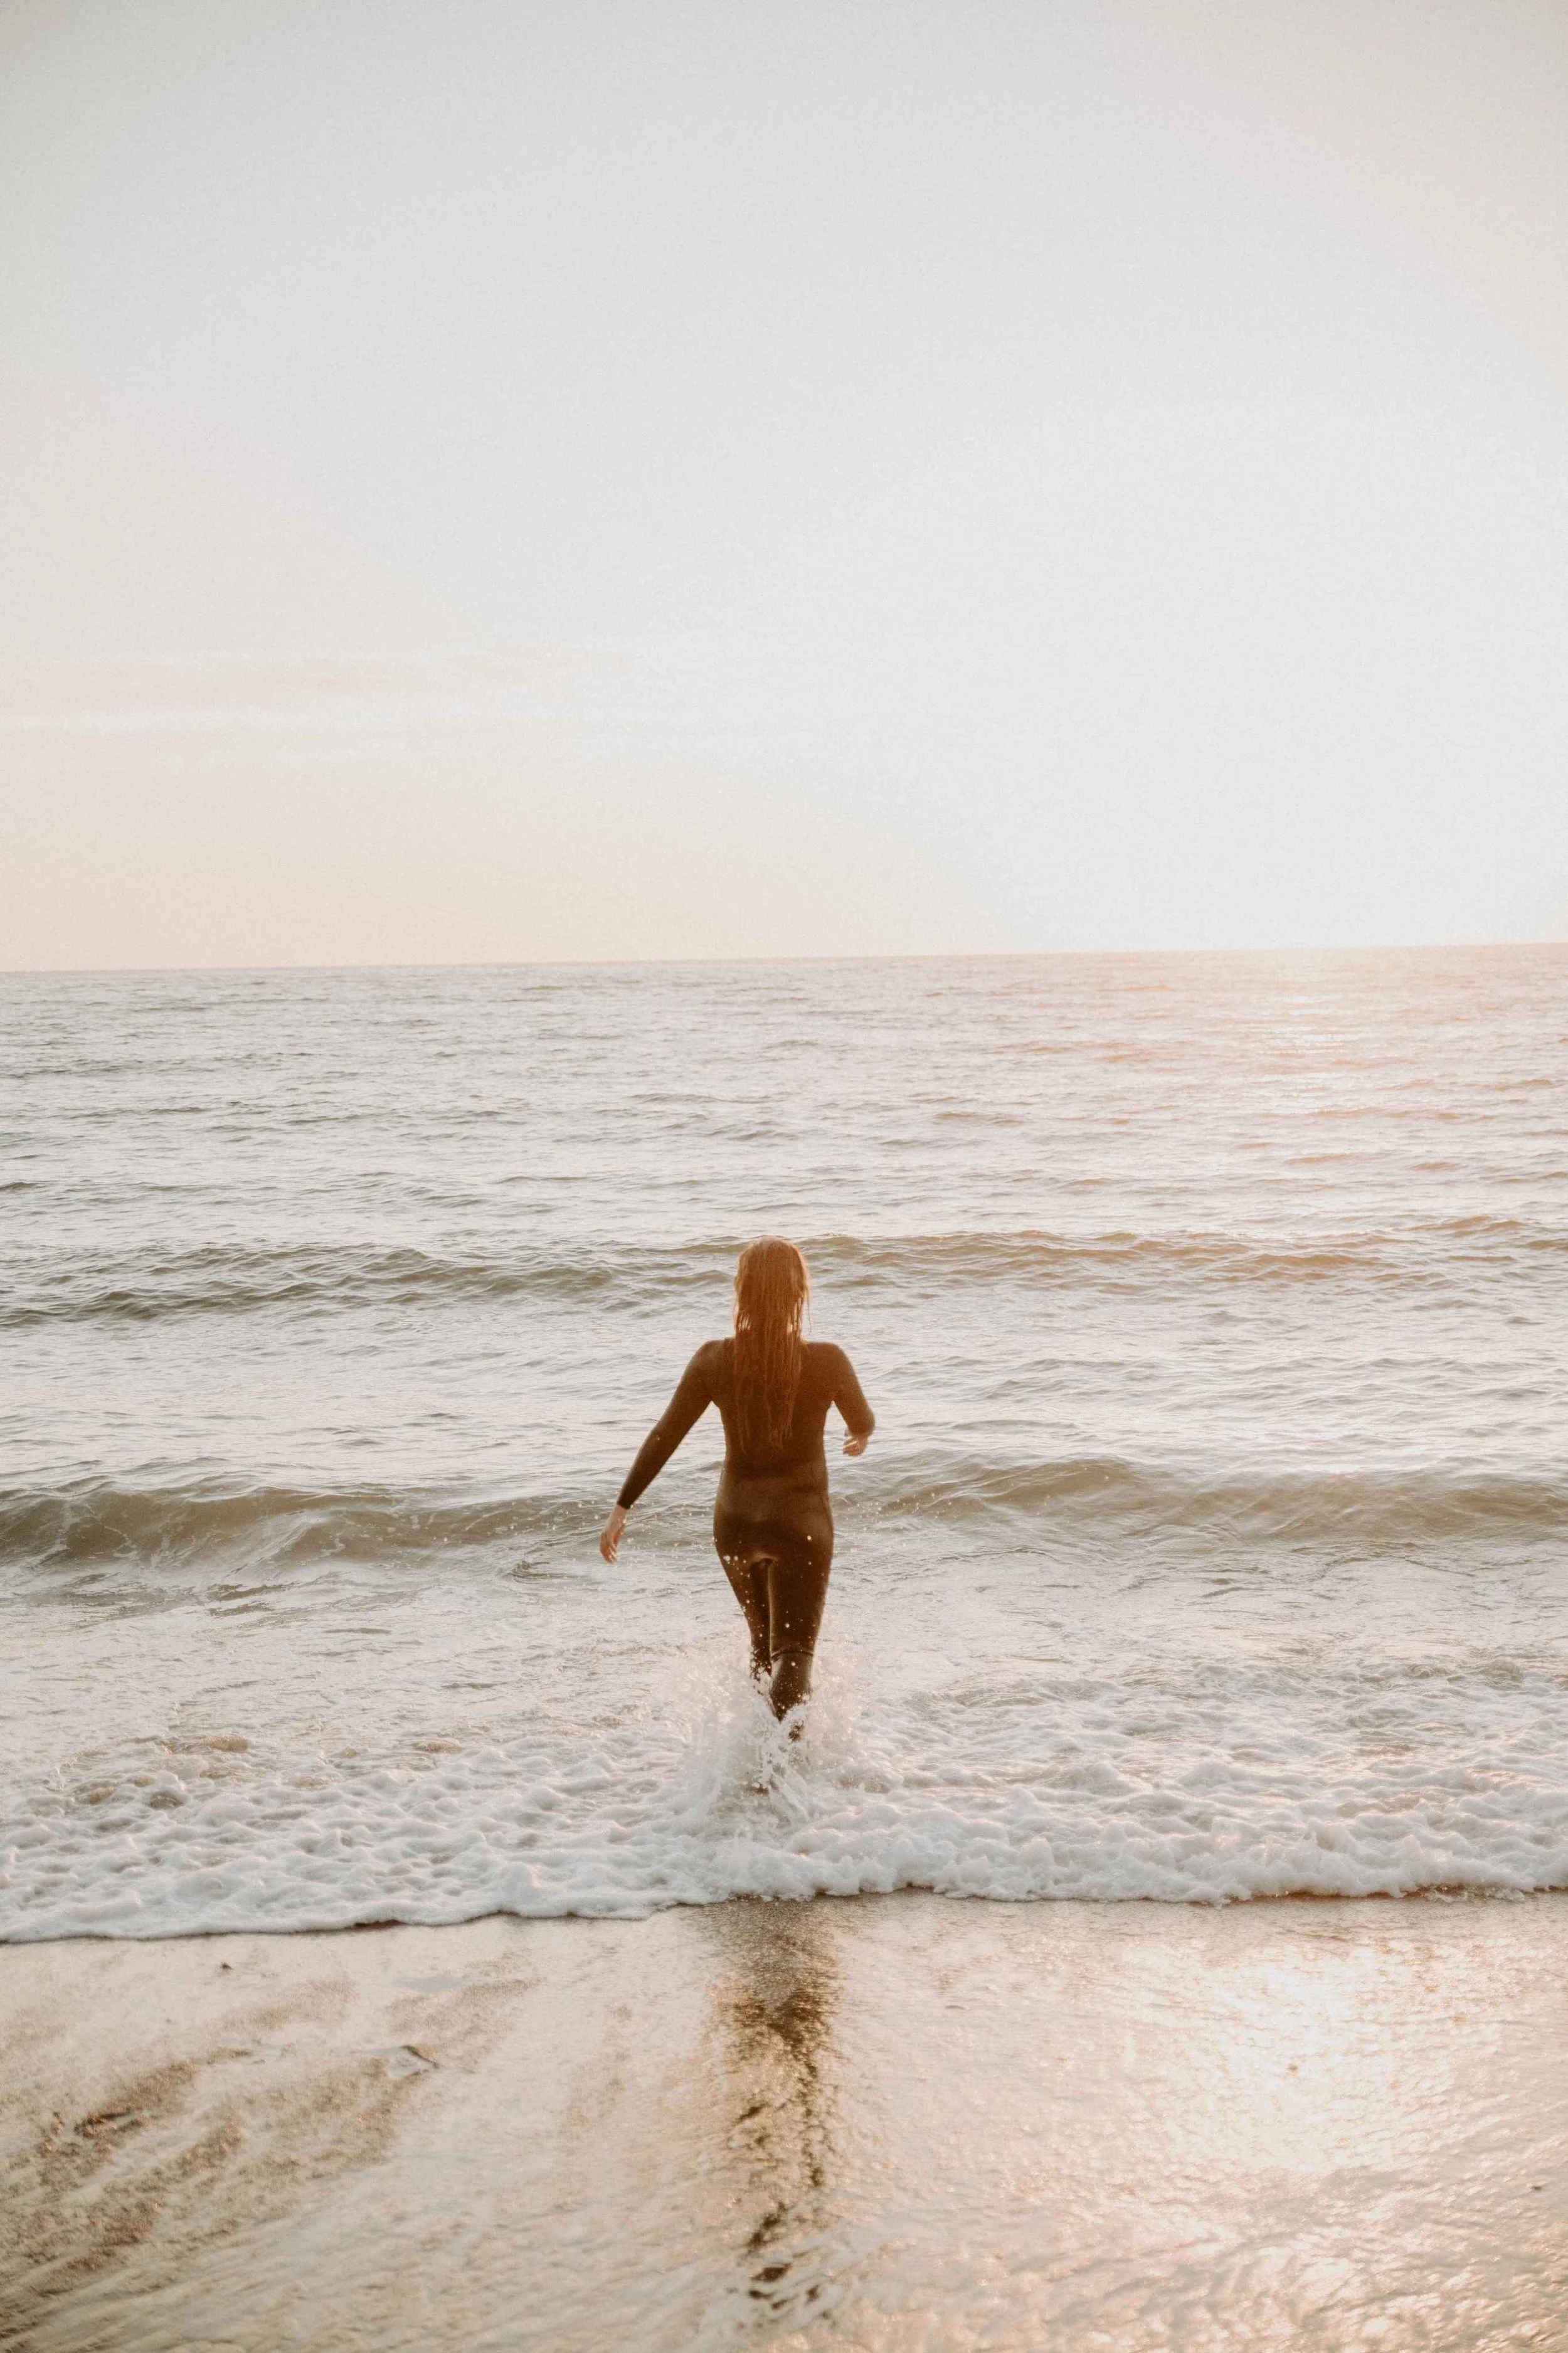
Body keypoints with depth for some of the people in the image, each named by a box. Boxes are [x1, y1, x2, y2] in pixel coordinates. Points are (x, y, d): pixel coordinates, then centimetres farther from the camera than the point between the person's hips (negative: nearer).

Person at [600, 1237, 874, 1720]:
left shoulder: (715, 1360, -8)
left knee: (764, 1642, 24)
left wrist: (622, 1507, 1)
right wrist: (860, 1436, 32)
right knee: (792, 1653, -3)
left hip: (735, 1521, 3)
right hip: (800, 1521, -3)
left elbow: (663, 1437, -6)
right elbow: (863, 1424, 8)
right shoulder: (826, 1362, -12)